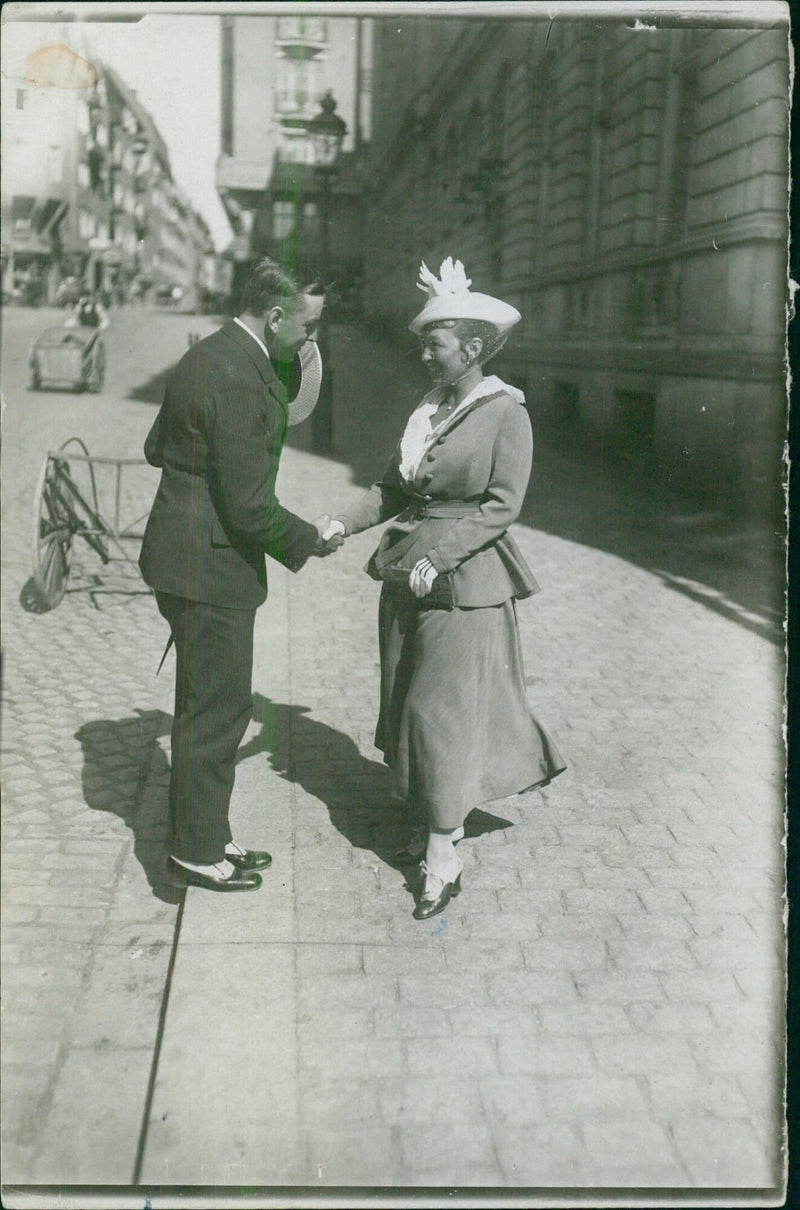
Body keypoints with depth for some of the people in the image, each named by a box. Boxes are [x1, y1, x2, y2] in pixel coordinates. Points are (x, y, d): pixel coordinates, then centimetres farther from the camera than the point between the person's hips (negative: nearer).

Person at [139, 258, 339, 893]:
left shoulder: (207, 355, 10)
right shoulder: (240, 380, -22)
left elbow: (156, 446, 20)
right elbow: (249, 507, -22)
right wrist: (310, 538, -8)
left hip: (185, 550, 11)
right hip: (211, 564, -10)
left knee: (210, 704, 19)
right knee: (216, 710, 2)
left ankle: (204, 834, 32)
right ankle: (197, 850, 17)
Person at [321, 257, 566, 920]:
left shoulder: (505, 411, -9)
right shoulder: (428, 409, 10)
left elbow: (503, 505, -13)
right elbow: (394, 487, 12)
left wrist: (439, 556, -20)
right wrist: (345, 523, -1)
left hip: (465, 577, -7)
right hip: (408, 572, 7)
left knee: (444, 710, -6)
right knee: (409, 705, 11)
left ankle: (443, 863, 3)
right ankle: (437, 821, 28)